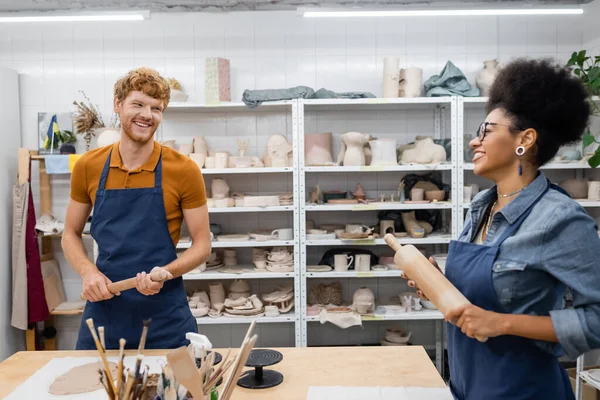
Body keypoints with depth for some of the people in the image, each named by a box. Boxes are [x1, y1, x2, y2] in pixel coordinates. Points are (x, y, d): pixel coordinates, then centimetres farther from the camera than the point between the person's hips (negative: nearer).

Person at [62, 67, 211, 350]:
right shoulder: (87, 167, 0)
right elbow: (71, 235, 11)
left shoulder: (184, 170, -8)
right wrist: (88, 272, -8)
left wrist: (166, 272, -21)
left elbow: (202, 245, -3)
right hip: (103, 310, 3)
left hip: (165, 317, -2)